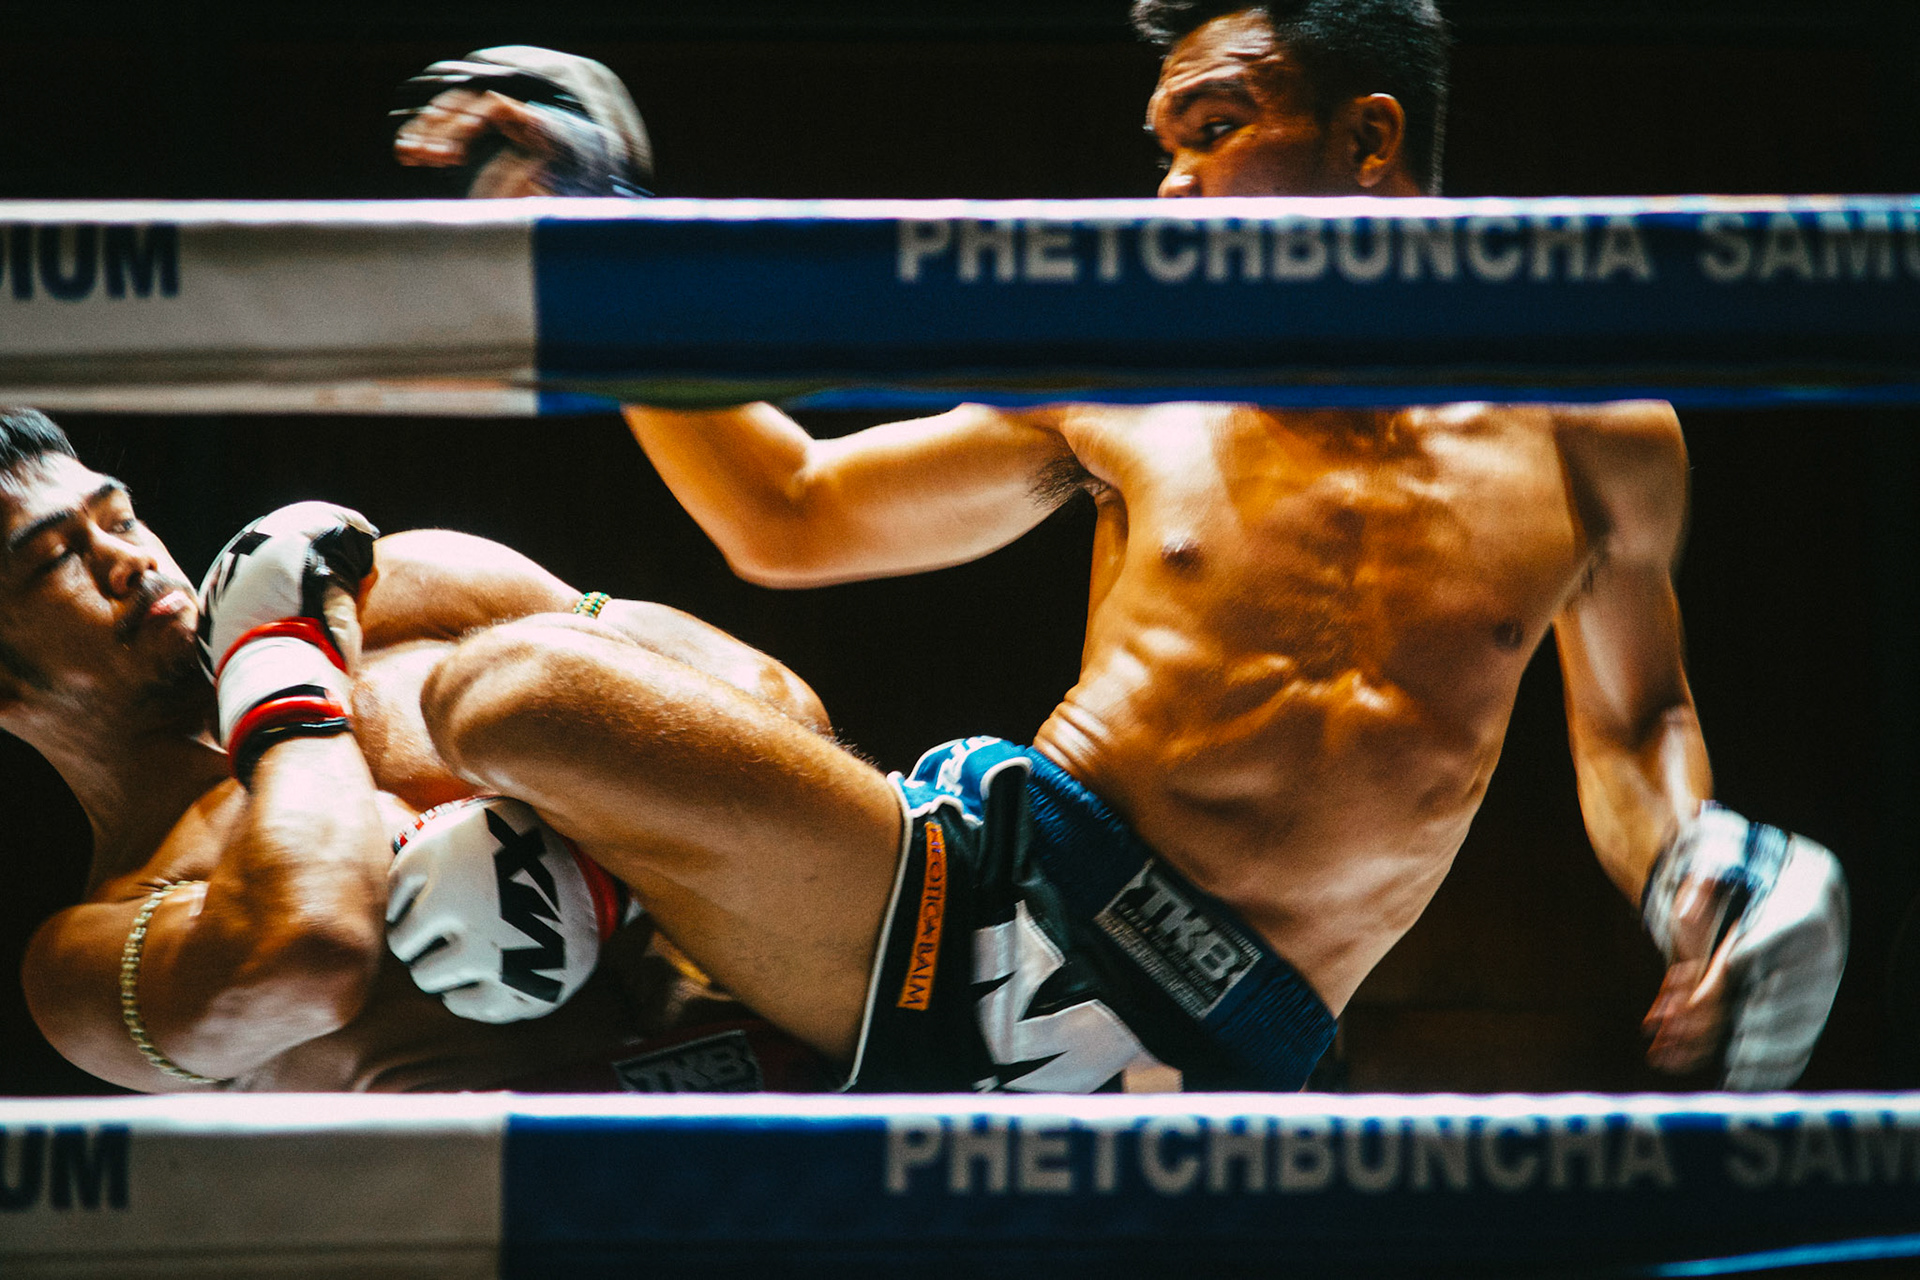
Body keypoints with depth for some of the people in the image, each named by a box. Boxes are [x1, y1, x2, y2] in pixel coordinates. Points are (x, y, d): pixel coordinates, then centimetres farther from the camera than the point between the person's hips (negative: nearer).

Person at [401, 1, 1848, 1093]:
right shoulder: (1130, 391, 12)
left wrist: (1689, 872, 2)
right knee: (510, 690, -27)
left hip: (1210, 1067, 0)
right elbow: (789, 515, 18)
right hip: (982, 878, 0)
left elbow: (1633, 726, 25)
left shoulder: (1593, 442, 10)